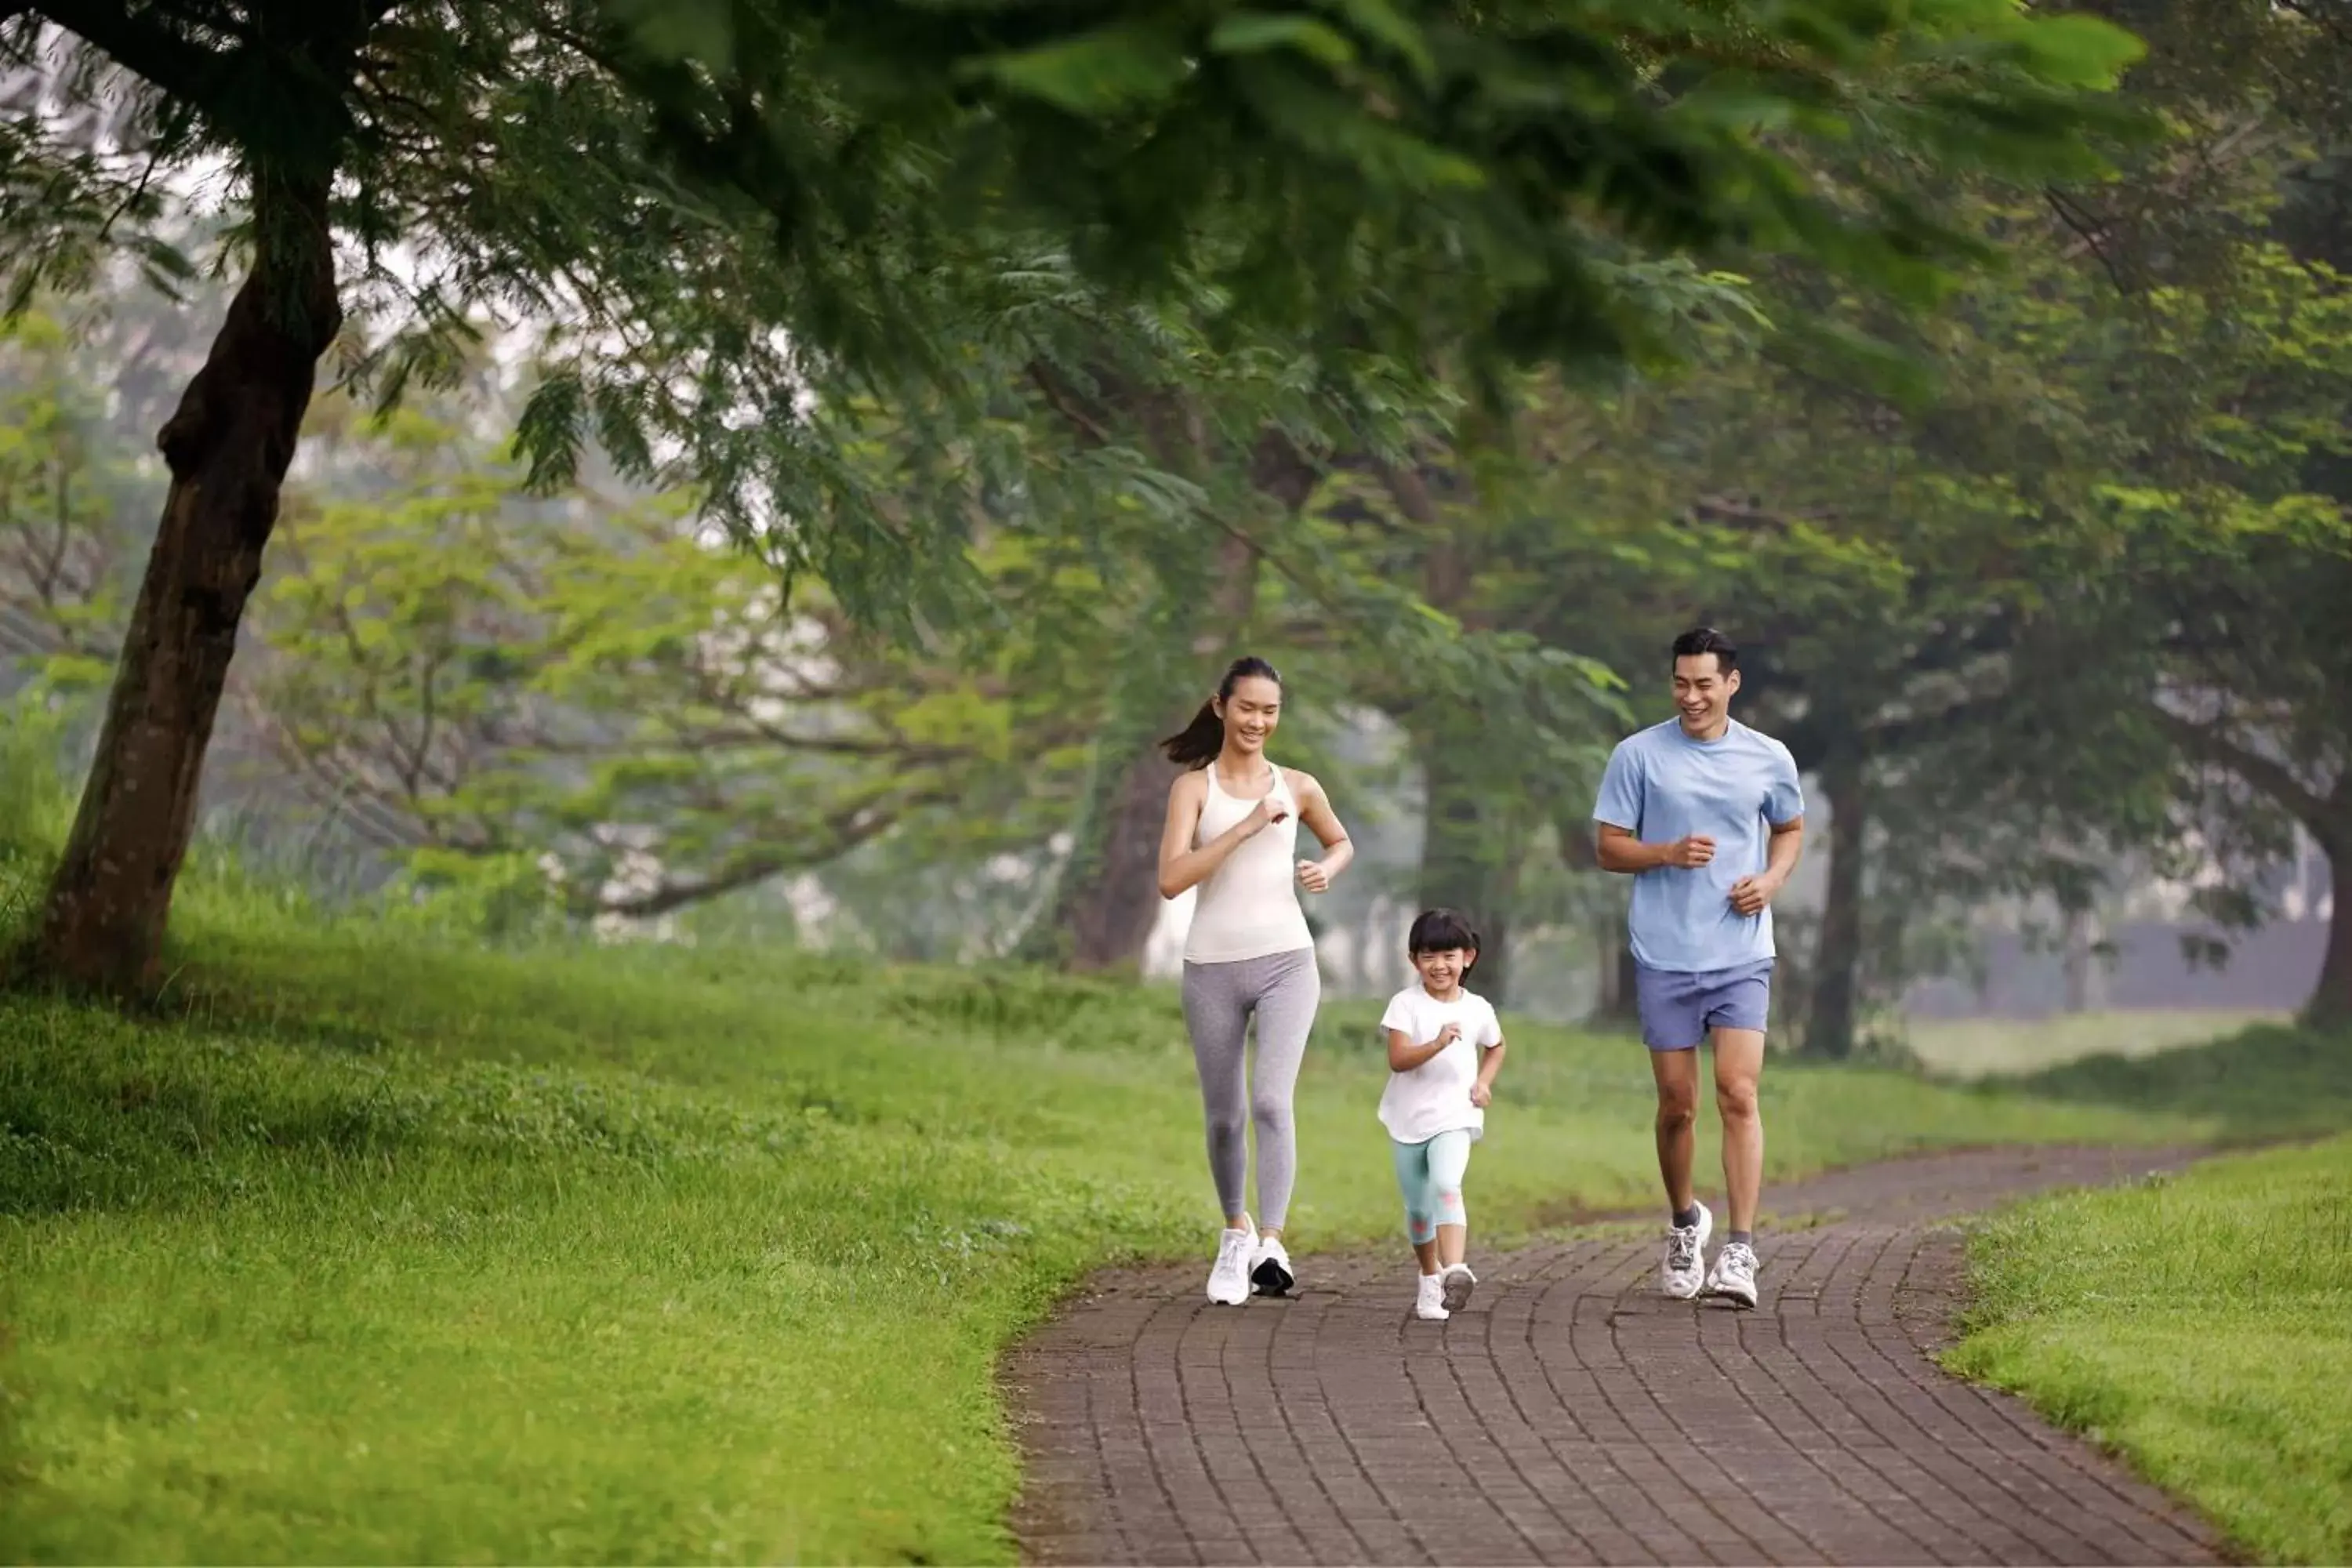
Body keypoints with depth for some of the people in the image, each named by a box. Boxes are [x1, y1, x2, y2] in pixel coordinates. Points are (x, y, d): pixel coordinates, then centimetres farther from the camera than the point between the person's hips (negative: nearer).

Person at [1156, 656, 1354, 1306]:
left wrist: (1327, 870, 3)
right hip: (1212, 966, 0)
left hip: (1285, 961, 0)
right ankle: (1235, 1228, 34)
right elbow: (1171, 879, -13)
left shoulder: (1296, 787, 7)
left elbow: (1341, 842, 27)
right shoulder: (1193, 787, 0)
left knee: (1272, 1101, -18)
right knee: (1225, 1116, 11)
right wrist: (1246, 827, -18)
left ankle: (1271, 1243, -24)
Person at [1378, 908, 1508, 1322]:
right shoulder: (1406, 1004, -6)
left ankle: (1455, 1269, -39)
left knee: (1446, 1186, -26)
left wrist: (1484, 1082, 6)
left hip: (1454, 1118, -1)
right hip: (1408, 1120, 1)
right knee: (1418, 1206, 11)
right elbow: (1398, 1059, -19)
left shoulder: (1477, 1009, 2)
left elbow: (1496, 1047, 23)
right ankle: (1430, 1280, 31)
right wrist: (1437, 1045, -34)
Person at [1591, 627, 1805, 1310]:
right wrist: (1669, 853, -16)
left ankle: (1739, 1252, -14)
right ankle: (1685, 1222, 30)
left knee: (1738, 1095, -12)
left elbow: (1791, 829, 21)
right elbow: (1608, 846, 3)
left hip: (1742, 957, 0)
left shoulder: (1769, 759, 5)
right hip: (1664, 957, 0)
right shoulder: (1638, 755, 0)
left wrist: (1771, 880, 1)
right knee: (1677, 1105, 5)